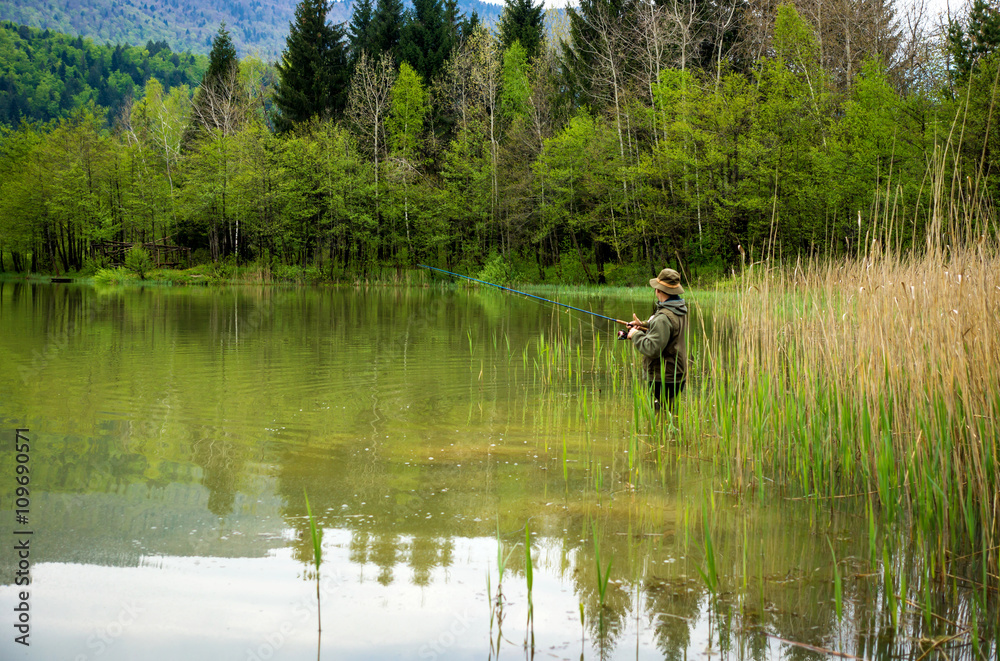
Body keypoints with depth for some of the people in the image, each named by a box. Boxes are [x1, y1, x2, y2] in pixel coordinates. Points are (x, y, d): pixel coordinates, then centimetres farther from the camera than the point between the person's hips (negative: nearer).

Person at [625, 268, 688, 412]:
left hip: (663, 379, -10)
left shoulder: (664, 317, -23)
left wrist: (636, 335, -11)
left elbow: (653, 349, -26)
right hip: (678, 376, 10)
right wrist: (643, 325, 14)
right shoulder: (680, 311, 9)